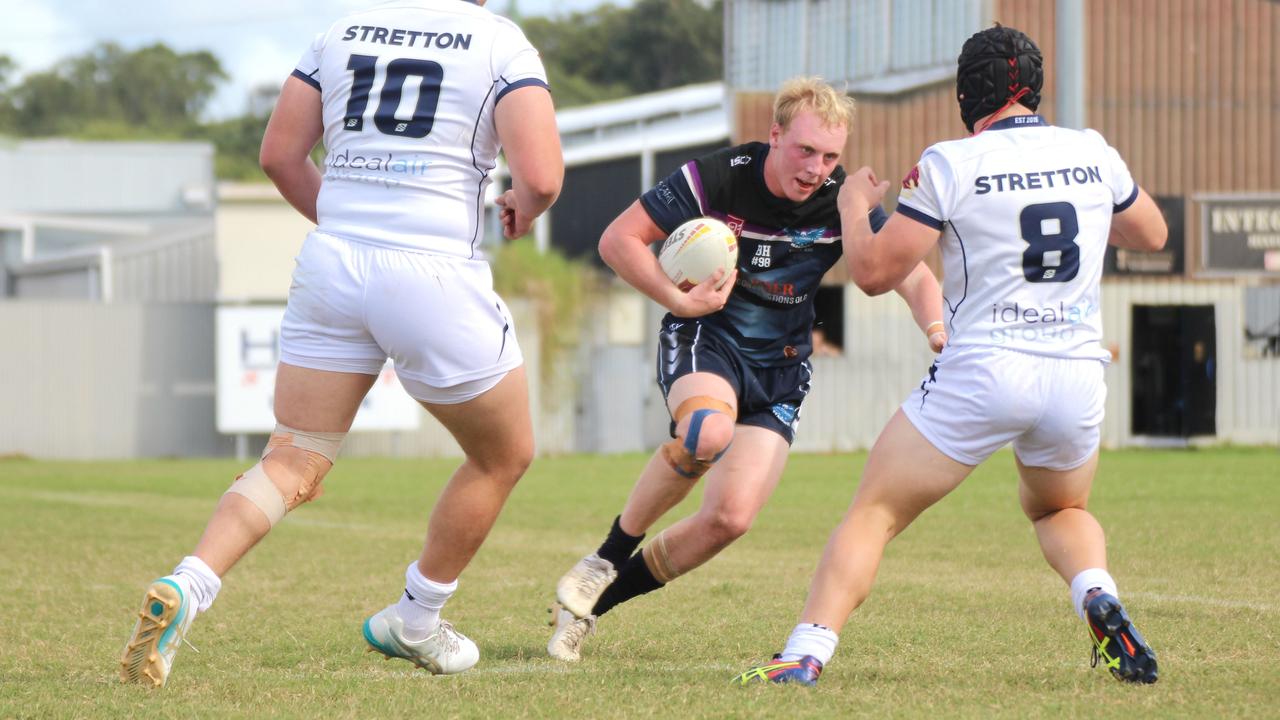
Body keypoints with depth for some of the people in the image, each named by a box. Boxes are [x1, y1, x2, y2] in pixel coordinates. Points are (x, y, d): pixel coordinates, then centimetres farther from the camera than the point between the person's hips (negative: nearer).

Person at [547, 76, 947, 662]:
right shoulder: (719, 177, -17)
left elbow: (914, 278, -10)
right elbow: (617, 240, -12)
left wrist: (938, 329, -31)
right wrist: (679, 299, -21)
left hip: (780, 368, 3)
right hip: (705, 337, -3)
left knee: (731, 519, -14)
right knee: (708, 431, -39)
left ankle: (599, 599, 8)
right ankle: (604, 562, -17)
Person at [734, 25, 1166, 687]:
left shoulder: (949, 165, -5)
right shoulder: (1094, 154, 7)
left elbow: (873, 271, -3)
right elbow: (1152, 235, 25)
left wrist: (854, 204, 15)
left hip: (982, 372, -4)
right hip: (1078, 375, 4)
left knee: (873, 513, 4)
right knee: (1060, 509, 29)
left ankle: (805, 654, -12)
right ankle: (1098, 596, -1)